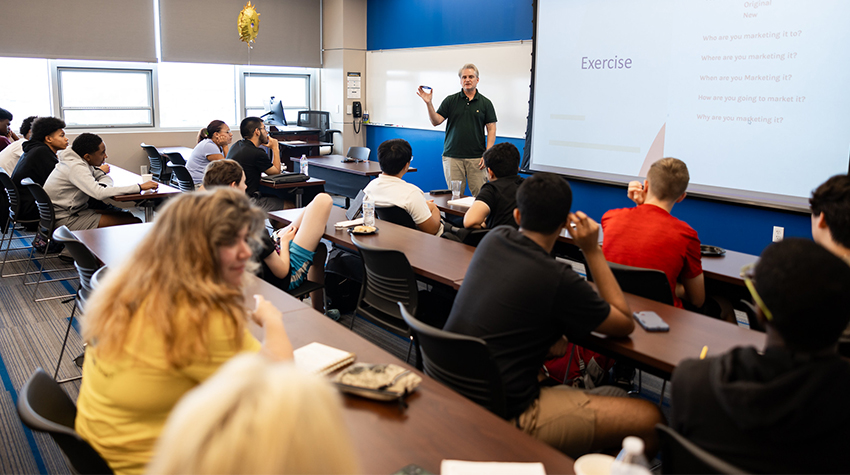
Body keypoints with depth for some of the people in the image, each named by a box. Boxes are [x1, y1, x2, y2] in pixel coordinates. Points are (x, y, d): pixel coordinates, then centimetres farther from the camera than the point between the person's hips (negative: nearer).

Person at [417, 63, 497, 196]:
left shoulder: (485, 103, 6)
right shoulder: (450, 101, 7)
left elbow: (491, 129, 4)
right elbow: (436, 121, 0)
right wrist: (428, 103, -15)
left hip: (476, 158, 0)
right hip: (452, 157, 1)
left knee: (480, 194, -2)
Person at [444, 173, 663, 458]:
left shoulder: (493, 240, 2)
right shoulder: (558, 280, -20)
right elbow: (625, 324, -3)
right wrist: (593, 251, -4)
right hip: (506, 418, -8)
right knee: (651, 418, -3)